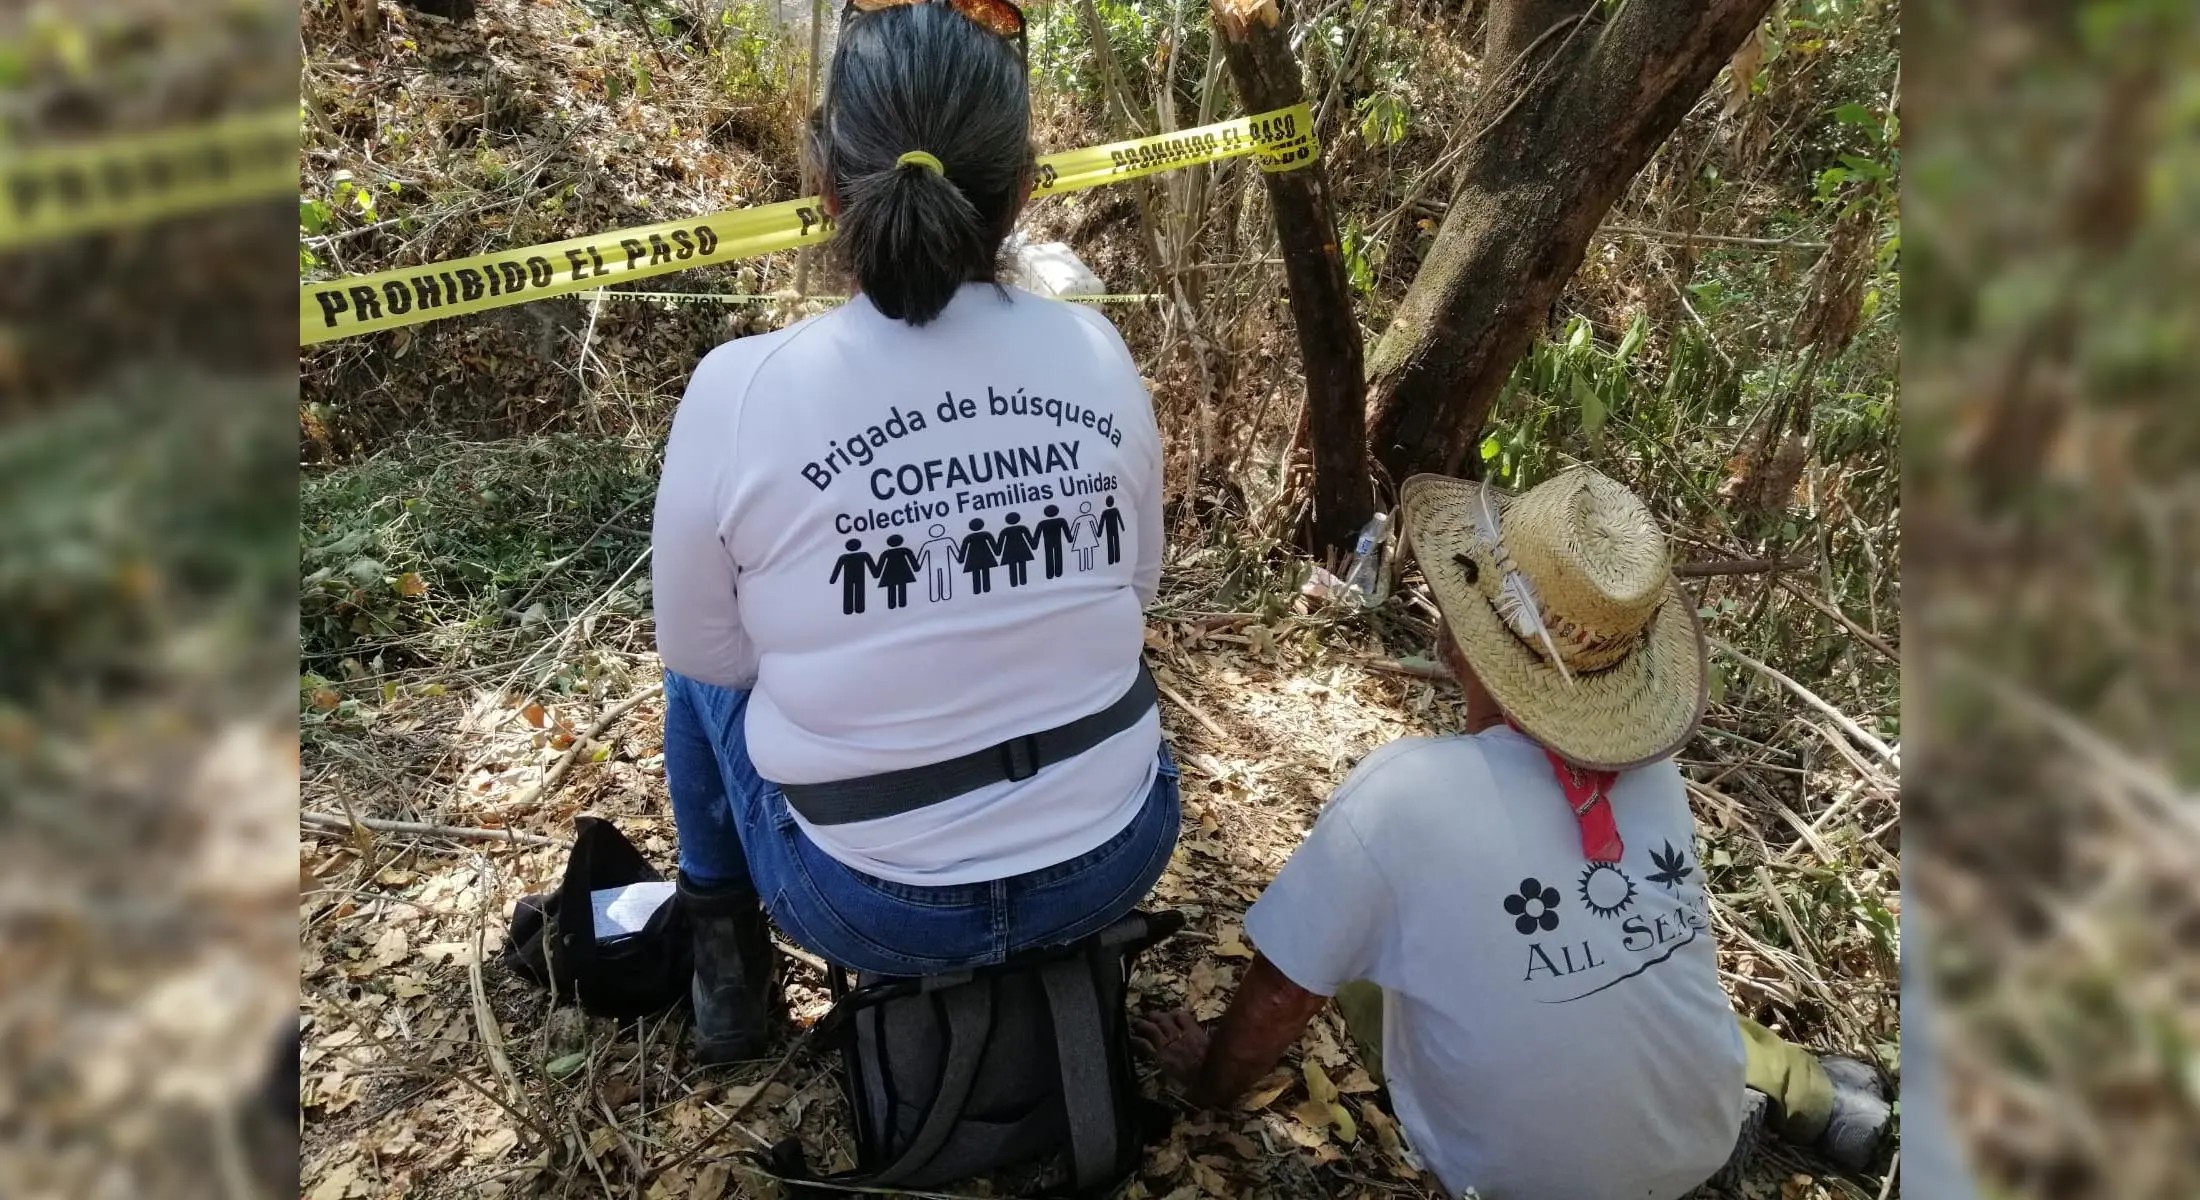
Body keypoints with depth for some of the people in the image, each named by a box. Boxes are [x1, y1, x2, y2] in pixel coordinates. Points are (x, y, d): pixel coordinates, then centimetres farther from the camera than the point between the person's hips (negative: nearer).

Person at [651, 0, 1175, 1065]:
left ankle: (728, 967, 38)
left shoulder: (737, 391, -17)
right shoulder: (1096, 355, -9)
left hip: (872, 908, -1)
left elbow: (702, 652, -3)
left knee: (707, 674, 24)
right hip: (1114, 862, 2)